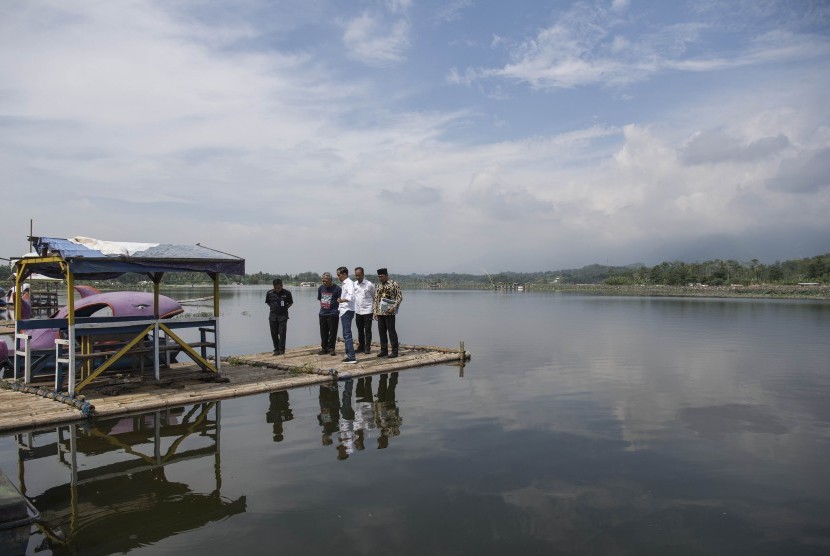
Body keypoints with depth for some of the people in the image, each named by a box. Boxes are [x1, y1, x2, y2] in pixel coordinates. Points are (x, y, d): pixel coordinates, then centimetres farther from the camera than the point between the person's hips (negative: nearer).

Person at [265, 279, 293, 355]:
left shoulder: (287, 293, -5)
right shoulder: (269, 293, 0)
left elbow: (290, 303, 9)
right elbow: (267, 302, 16)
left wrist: (285, 308, -3)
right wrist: (272, 307, 4)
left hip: (283, 315, -2)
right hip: (273, 316, 2)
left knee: (282, 333, -3)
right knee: (274, 334, 5)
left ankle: (282, 349, 6)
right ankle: (276, 349, 14)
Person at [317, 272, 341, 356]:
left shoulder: (336, 288, -8)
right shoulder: (320, 288, 9)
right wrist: (322, 306, 13)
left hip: (332, 314, -5)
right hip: (322, 314, 5)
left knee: (332, 332, 0)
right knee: (323, 332, 10)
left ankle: (331, 348, 10)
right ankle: (324, 348, 20)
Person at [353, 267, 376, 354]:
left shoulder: (369, 285, -9)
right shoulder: (354, 284, 5)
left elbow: (374, 297, 0)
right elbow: (352, 297, 14)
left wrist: (374, 308, -1)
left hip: (367, 311, -4)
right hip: (358, 311, 5)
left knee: (367, 330, -1)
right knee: (360, 330, 12)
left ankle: (367, 348, 5)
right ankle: (361, 347, 22)